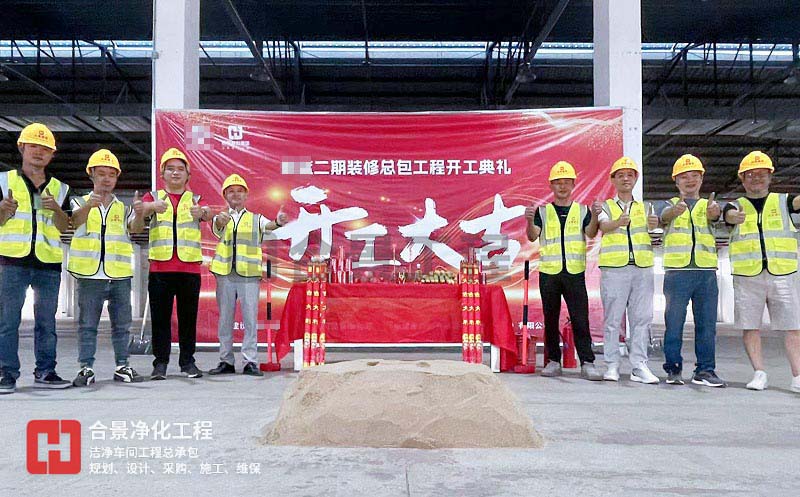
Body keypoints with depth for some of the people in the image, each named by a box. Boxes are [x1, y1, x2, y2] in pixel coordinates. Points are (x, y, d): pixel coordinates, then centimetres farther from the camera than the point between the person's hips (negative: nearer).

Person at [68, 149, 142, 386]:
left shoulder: (123, 207, 16)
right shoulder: (81, 203, 9)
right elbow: (75, 222, -14)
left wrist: (139, 213, -24)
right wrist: (88, 206, -37)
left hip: (120, 275, 2)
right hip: (90, 274, -2)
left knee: (122, 324, 6)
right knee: (87, 324, 1)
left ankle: (122, 366, 13)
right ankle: (85, 367, 6)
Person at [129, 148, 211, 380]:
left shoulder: (195, 199, 12)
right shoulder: (153, 198, 12)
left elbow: (208, 215, -11)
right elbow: (134, 227, -5)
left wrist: (202, 212, -35)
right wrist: (147, 208, -26)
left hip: (190, 267, 0)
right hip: (160, 267, 0)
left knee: (188, 316, 5)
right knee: (160, 317, 2)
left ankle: (188, 361, 13)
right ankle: (160, 363, 9)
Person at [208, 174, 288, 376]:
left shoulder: (255, 219, 11)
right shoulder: (220, 219, 12)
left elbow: (267, 226, -11)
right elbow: (217, 228, -11)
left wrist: (278, 222, -35)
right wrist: (221, 220, -36)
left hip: (249, 274, -1)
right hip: (225, 273, 1)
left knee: (250, 319, -3)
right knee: (225, 319, 6)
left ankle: (250, 361, 1)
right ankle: (226, 361, 15)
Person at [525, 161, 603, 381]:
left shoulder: (582, 210, 10)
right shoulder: (542, 211, 10)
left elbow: (591, 234, -4)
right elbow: (533, 236, -1)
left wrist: (595, 216, -22)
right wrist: (530, 220, -19)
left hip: (575, 272, -1)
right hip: (548, 272, 1)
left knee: (580, 319, -5)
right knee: (550, 319, 6)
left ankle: (587, 363, -1)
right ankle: (553, 361, 15)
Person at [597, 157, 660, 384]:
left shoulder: (644, 208, 20)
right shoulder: (606, 206, 11)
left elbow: (651, 225, -2)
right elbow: (604, 226, -11)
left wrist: (653, 224, -27)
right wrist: (618, 222, -35)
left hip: (642, 268, 3)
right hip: (614, 267, -3)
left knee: (642, 318, 0)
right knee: (612, 319, -2)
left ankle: (639, 367, 5)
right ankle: (612, 366, 5)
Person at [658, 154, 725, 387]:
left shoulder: (708, 205, 16)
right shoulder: (670, 204, 11)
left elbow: (715, 215, -10)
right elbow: (665, 215, -14)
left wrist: (713, 212, -36)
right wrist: (676, 209, -40)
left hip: (707, 273, 2)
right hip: (677, 272, -2)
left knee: (707, 325, 4)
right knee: (674, 324, 1)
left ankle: (705, 371, 14)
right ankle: (673, 369, 12)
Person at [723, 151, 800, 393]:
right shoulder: (736, 206, 10)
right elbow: (730, 214, -14)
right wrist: (735, 217, -38)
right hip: (746, 277, 0)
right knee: (750, 326, 2)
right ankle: (759, 373, 11)